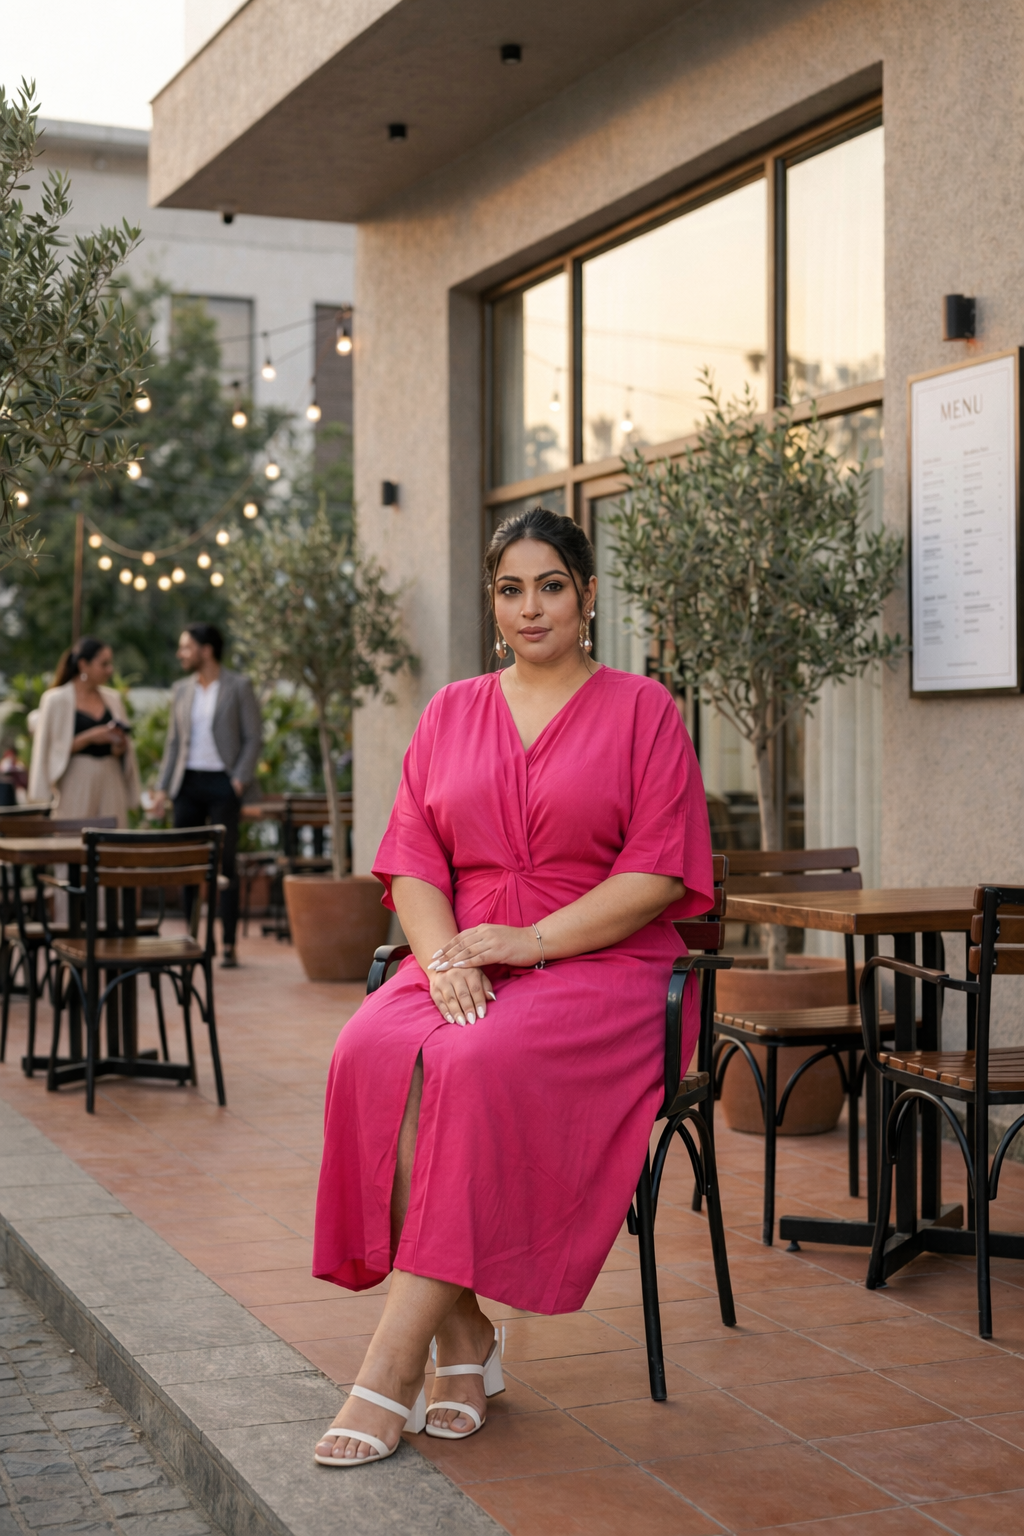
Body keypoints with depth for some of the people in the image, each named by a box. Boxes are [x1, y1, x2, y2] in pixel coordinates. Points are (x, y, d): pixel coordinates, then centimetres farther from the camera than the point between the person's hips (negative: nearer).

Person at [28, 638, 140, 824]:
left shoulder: (113, 698, 13)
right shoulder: (57, 700, 0)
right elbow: (51, 749, -4)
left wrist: (120, 747, -5)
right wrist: (89, 737, -15)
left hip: (111, 781, 4)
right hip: (77, 784, -4)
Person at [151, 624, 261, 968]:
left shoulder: (239, 687, -1)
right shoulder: (181, 690, 12)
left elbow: (253, 737, -2)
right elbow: (174, 742, 14)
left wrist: (240, 779, -12)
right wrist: (163, 787, 7)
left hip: (221, 783, -5)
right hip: (188, 783, 5)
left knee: (224, 865, -5)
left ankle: (229, 946, -1)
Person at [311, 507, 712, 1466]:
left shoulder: (641, 709, 6)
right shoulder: (452, 712, 18)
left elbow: (660, 873, -4)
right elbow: (411, 858, 10)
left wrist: (530, 940, -15)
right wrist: (443, 958, -10)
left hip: (602, 967, -4)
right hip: (463, 964, 4)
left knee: (477, 1071, -34)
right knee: (375, 1057, -29)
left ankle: (392, 1367, -28)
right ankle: (463, 1342, -19)